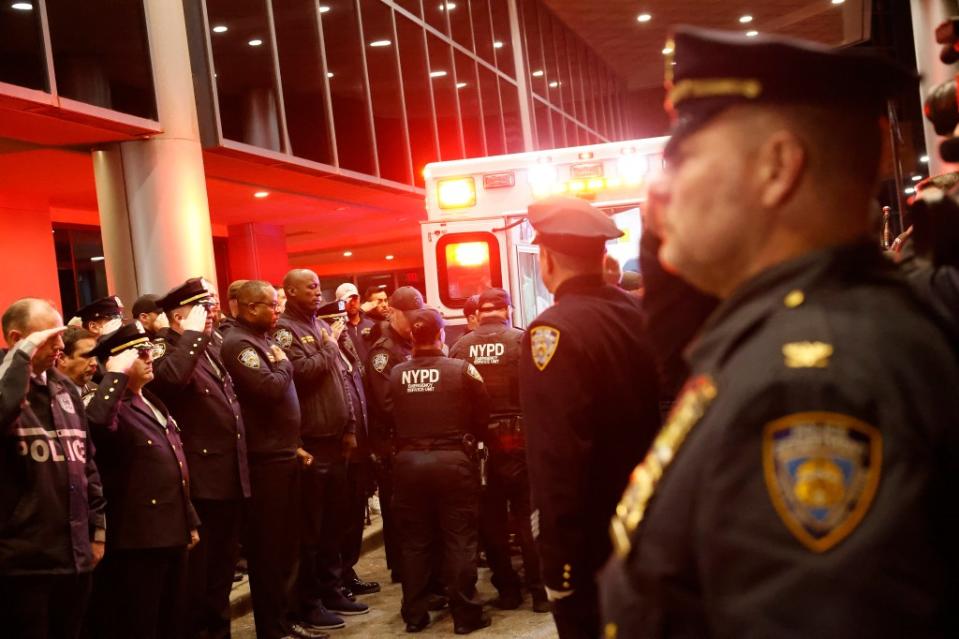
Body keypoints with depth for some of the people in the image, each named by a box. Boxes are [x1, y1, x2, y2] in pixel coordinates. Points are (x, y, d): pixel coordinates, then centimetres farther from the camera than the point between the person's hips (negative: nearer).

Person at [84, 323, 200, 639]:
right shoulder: (113, 406, -13)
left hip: (172, 532, 9)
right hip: (139, 538, -9)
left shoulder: (152, 402, 16)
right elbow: (94, 422, -41)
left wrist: (190, 521, 22)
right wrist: (118, 374, -30)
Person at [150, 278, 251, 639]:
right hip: (200, 481, -8)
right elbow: (170, 378, -36)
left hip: (231, 476, 8)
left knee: (223, 567, 19)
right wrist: (193, 334, -27)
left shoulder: (213, 344, 14)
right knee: (197, 571, 5)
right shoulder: (165, 350, -11)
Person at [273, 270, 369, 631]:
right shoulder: (283, 329, -8)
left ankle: (331, 591, 24)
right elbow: (303, 371, -23)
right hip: (309, 443, -7)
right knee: (310, 527, 0)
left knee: (333, 522, 14)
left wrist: (350, 427, 14)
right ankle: (308, 602, 9)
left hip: (335, 440, 8)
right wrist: (329, 345, -8)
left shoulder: (322, 327, 17)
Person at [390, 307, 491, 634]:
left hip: (408, 461, 3)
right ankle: (465, 614, 9)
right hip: (452, 460, -2)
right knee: (459, 539, 5)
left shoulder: (395, 374, -2)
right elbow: (482, 414, -1)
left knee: (414, 541, 11)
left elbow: (389, 418, 4)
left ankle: (414, 614, 19)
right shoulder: (462, 369, -7)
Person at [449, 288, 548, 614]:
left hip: (477, 442, 2)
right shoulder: (521, 340, -6)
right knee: (527, 514, 6)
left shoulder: (460, 347, 0)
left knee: (491, 518, 11)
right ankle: (540, 590, 8)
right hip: (519, 437, -2)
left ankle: (507, 589, 19)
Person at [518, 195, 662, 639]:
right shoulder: (638, 315, 1)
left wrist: (556, 562, -19)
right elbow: (658, 418, 8)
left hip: (588, 547, -7)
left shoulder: (555, 331, -21)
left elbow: (555, 461, -26)